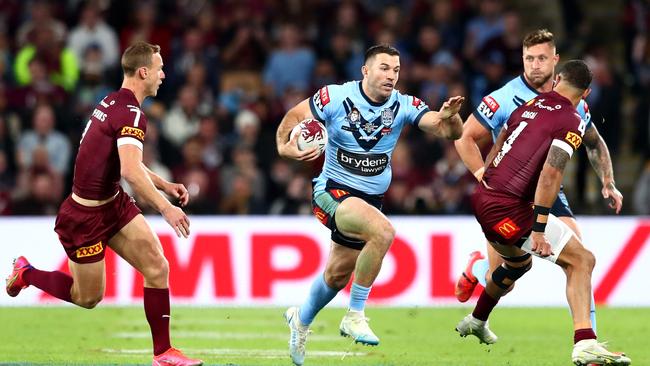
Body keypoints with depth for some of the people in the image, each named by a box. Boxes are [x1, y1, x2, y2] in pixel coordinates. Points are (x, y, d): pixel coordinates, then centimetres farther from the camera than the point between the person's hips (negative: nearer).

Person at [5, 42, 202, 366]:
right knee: (88, 298, 7)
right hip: (86, 215, -9)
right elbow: (130, 172, -36)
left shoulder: (114, 102, 7)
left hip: (113, 203, 9)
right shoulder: (131, 114, -24)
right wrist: (165, 208, -34)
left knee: (157, 267, -4)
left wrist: (165, 185, 16)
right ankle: (26, 273, 31)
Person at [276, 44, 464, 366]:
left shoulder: (404, 106, -6)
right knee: (383, 231, -32)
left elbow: (450, 132, -15)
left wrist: (449, 116, -38)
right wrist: (284, 145, -22)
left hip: (371, 199, 5)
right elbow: (294, 116, -3)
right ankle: (355, 316, -20)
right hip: (333, 191, -5)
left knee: (338, 274, 17)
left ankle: (301, 318, 48)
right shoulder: (336, 97, -13)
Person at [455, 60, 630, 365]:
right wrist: (538, 230, -21)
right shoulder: (572, 123, -10)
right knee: (581, 260, -7)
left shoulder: (529, 106, 13)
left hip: (482, 196, 8)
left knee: (518, 262, 34)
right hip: (510, 208, -8)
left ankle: (475, 322, 52)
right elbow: (550, 175, -20)